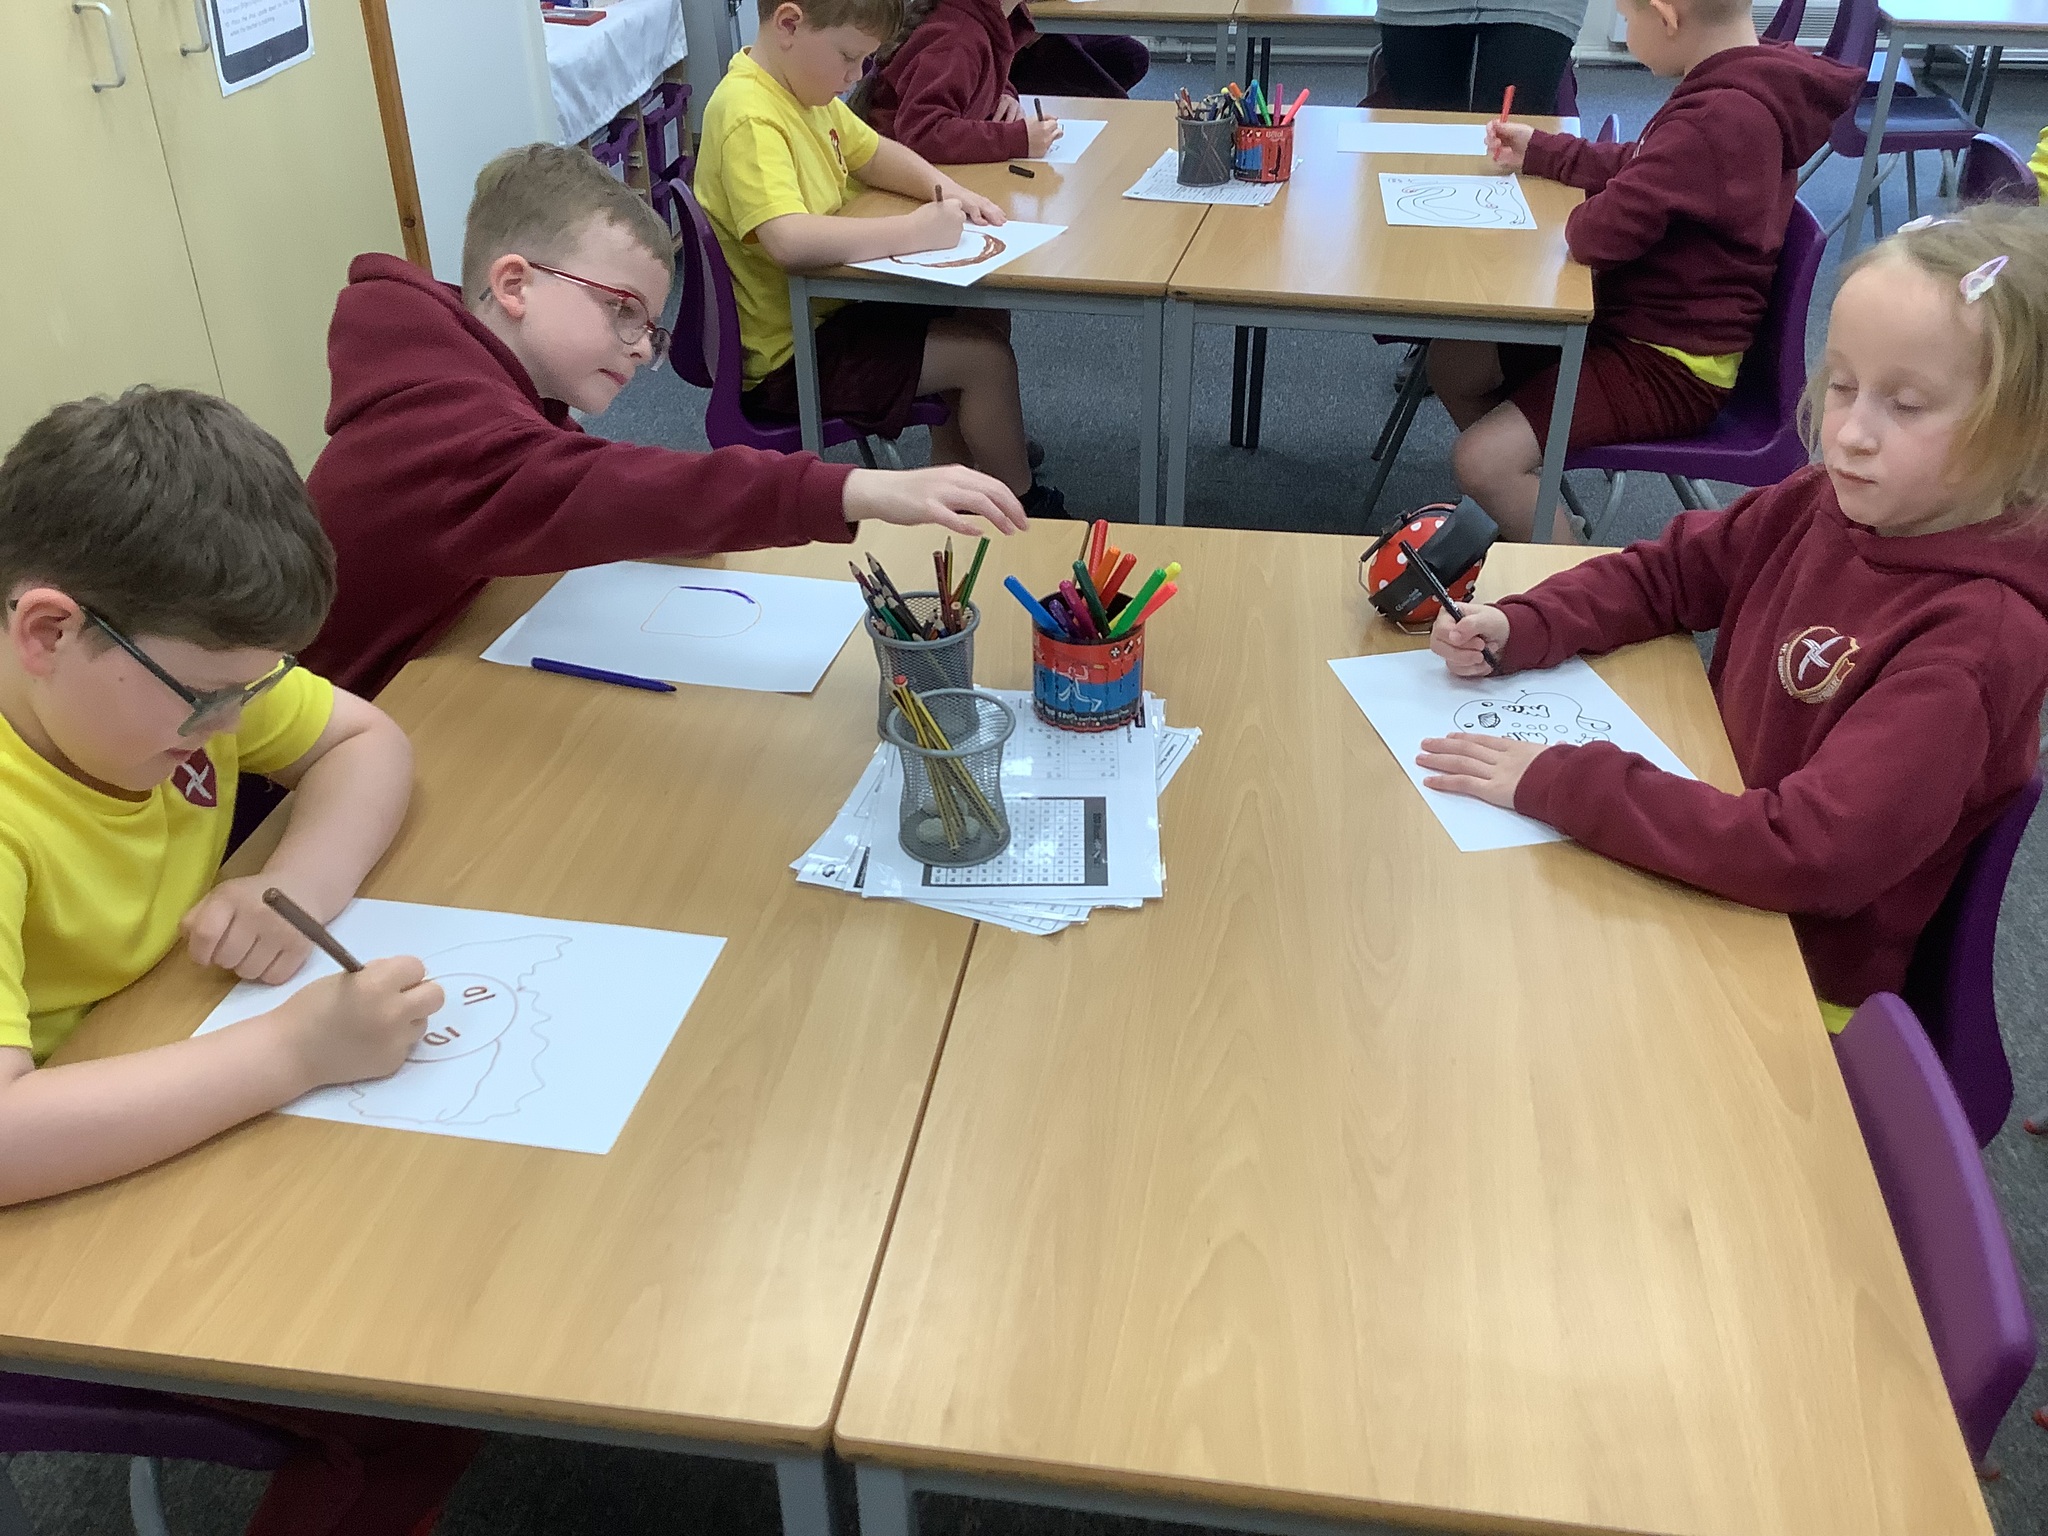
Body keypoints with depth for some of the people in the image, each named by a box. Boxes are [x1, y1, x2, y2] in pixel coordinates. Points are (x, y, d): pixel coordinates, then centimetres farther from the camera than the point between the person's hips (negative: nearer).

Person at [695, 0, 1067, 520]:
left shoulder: (803, 86, 5)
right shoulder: (749, 117, -25)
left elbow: (872, 152, 20)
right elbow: (789, 241, -40)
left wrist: (944, 188, 0)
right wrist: (914, 230, -31)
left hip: (827, 305, 10)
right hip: (788, 355, -10)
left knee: (987, 320, 11)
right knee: (986, 358, -12)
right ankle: (1023, 509, 9)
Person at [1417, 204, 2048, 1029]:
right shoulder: (1825, 504, -7)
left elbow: (1814, 852, -35)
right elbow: (1668, 573, 9)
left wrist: (1560, 783, -34)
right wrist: (1517, 628, -10)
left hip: (1800, 983, -5)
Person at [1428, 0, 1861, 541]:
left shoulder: (1722, 119, -29)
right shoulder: (1731, 90, 4)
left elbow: (1604, 231, -32)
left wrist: (1578, 220, -9)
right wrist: (1538, 152, 26)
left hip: (1670, 368, -10)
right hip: (1644, 321, 10)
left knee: (1482, 463, -18)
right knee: (1453, 362, 10)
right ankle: (1529, 521, 22)